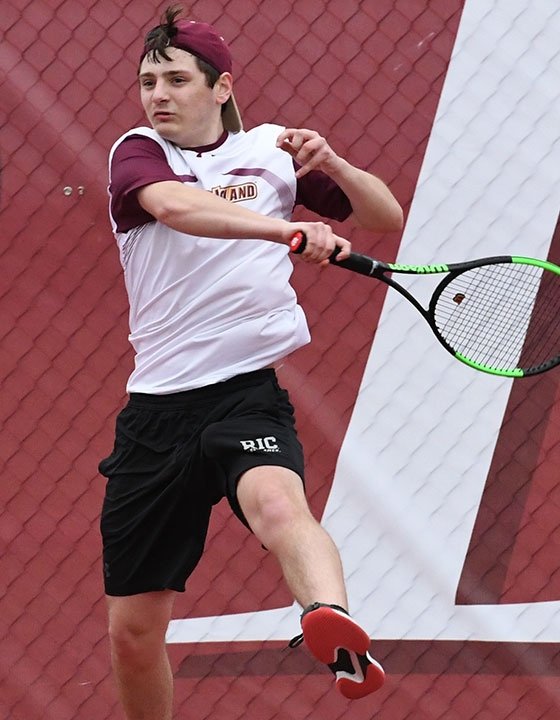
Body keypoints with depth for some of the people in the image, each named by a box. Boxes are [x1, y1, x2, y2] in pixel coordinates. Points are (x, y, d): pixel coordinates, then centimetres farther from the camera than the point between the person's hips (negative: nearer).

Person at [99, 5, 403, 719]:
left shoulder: (272, 149, 10)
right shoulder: (137, 153, 4)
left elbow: (387, 216, 16)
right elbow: (176, 206, -20)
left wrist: (330, 165, -5)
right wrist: (290, 229, -35)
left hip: (247, 389, -2)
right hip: (156, 407, 2)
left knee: (278, 504, -37)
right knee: (132, 629, 5)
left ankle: (342, 641, -64)